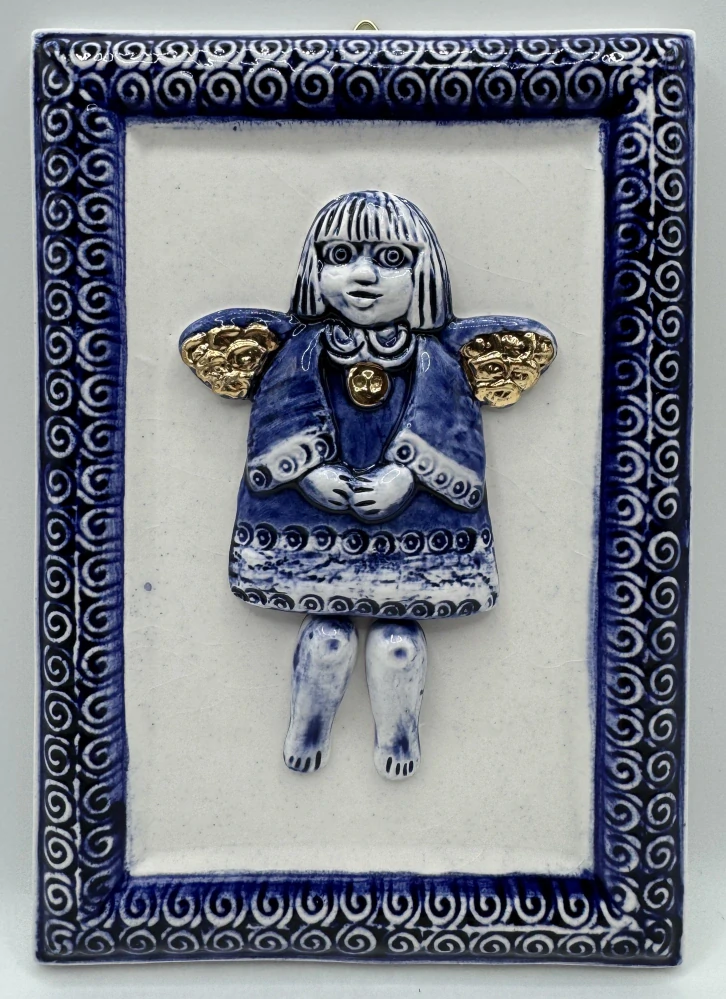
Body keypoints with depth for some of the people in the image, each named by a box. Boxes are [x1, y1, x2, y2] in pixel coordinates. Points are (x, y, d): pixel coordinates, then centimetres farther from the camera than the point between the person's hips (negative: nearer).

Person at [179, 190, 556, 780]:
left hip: (410, 527, 0)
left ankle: (399, 737, 28)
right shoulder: (295, 353, 6)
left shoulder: (439, 361, 4)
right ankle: (307, 732, 29)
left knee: (398, 638, 3)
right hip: (315, 525, 1)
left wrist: (403, 475, -21)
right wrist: (311, 470, -20)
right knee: (326, 634, 4)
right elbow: (281, 420, -5)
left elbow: (451, 431, -8)